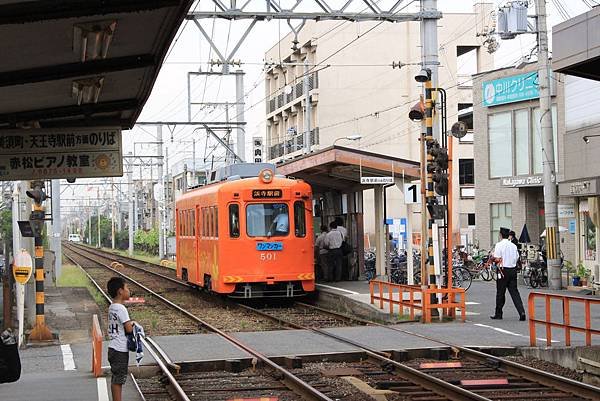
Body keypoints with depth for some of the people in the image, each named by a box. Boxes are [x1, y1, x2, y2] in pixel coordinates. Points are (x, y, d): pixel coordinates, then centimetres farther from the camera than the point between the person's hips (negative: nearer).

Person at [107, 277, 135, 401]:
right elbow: (129, 329, -19)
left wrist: (129, 323, 3)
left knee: (116, 378, 14)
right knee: (118, 379, -4)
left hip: (113, 348, 9)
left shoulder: (111, 307, 10)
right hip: (120, 350, -9)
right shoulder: (121, 309, -18)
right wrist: (132, 323, 0)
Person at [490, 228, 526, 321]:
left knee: (500, 292, 6)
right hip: (513, 270, 5)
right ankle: (521, 312, -9)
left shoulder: (499, 245, -10)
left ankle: (498, 314, 14)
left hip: (503, 270, -5)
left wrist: (492, 259, 7)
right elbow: (517, 258, 11)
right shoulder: (513, 245, 7)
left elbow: (497, 259, -14)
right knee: (514, 291, 4)